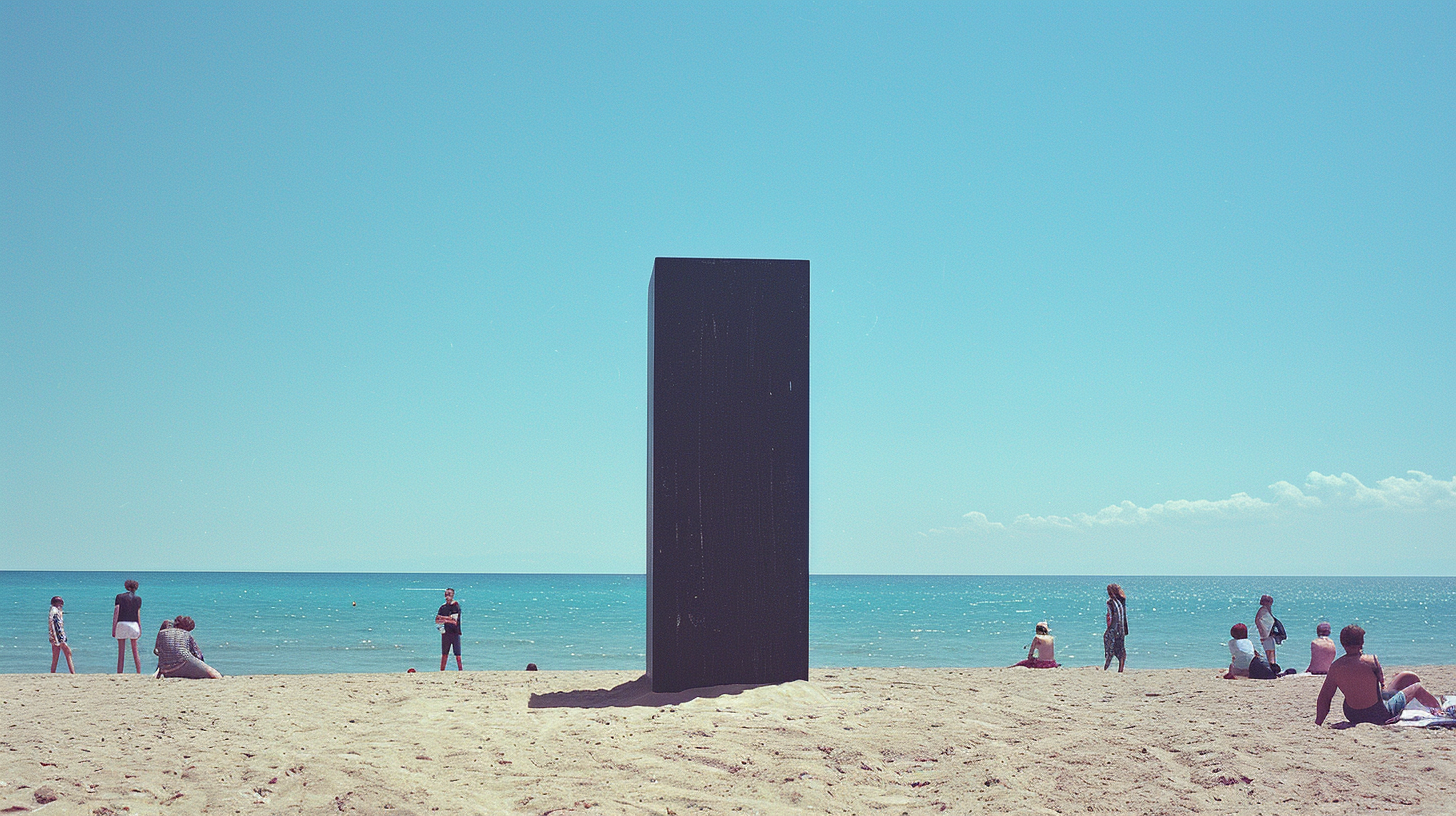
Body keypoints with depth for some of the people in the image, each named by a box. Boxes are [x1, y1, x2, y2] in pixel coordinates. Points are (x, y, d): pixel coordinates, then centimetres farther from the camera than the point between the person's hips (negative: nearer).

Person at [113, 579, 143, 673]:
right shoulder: (137, 599, 5)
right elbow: (138, 615, 4)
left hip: (121, 624, -1)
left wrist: (113, 628, -1)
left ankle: (119, 673, -3)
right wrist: (140, 628, 9)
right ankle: (139, 673, 7)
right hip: (133, 624, 1)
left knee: (121, 652, 0)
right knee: (135, 651, 9)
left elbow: (116, 612, -1)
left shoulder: (120, 597, 3)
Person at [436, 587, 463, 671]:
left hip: (455, 633, -4)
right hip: (445, 633, 4)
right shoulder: (443, 607, 11)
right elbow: (437, 621, 6)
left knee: (458, 655, -5)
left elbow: (454, 620, -13)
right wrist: (448, 619, -11)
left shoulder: (456, 606, -3)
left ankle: (461, 670, -4)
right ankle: (442, 671, 9)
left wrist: (442, 618, -7)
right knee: (444, 655, 6)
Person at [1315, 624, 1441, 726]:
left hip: (1352, 717, 5)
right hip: (1380, 717, -5)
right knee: (1417, 687, 20)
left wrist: (1318, 723, 1)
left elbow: (1323, 698, -7)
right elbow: (1381, 680, -2)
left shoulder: (1335, 667, -10)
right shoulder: (1371, 660, -22)